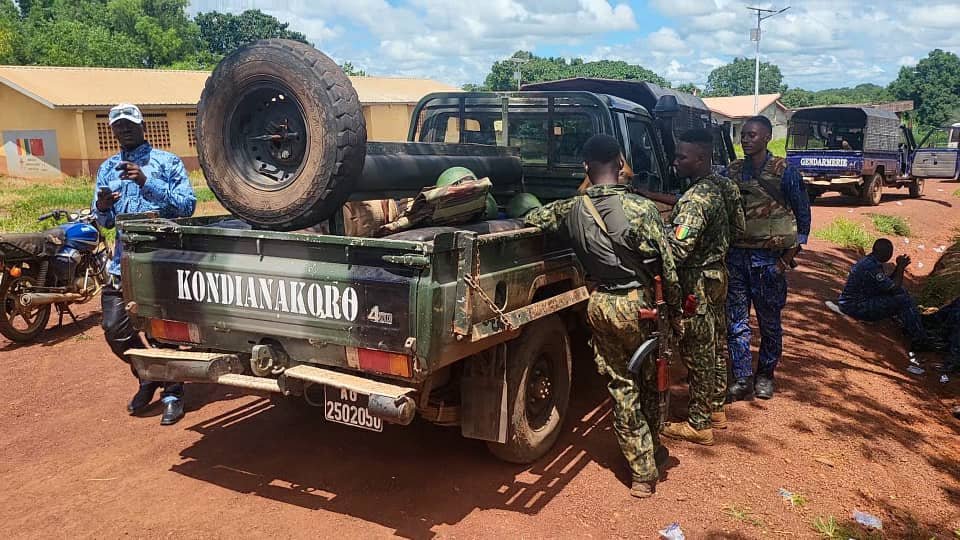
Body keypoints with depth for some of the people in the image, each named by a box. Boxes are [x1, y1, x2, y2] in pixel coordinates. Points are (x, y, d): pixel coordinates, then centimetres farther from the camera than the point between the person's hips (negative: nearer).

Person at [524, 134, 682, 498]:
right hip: (637, 304, -3)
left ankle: (641, 470, 17)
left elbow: (532, 218, 13)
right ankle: (651, 452, 31)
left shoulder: (571, 210, -4)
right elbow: (666, 267, -12)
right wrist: (675, 309, 0)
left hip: (598, 304, 4)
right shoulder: (640, 209, -17)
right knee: (648, 381, 16)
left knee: (620, 386, 10)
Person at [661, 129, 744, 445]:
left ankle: (698, 425, 13)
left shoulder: (695, 199, -26)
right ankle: (716, 410, 34)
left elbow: (679, 249, -35)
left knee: (697, 353, 1)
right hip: (717, 274, 10)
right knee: (715, 346, 19)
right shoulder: (722, 187, 4)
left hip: (697, 283, -10)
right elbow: (737, 224, 16)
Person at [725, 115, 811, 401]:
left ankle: (765, 375, 25)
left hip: (768, 258, -3)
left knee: (769, 321, 8)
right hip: (735, 256, 3)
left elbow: (803, 214, 1)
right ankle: (742, 380, 12)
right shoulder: (732, 171, 6)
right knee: (735, 321, 3)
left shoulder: (784, 172, -4)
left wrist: (790, 255, -3)